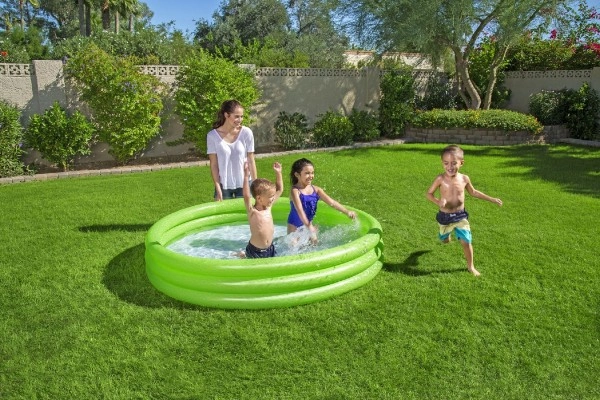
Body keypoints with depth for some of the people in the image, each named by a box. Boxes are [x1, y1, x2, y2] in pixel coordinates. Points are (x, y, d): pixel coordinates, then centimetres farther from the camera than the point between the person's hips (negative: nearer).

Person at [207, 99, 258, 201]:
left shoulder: (246, 133, -9)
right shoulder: (213, 136, -10)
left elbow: (251, 161, -2)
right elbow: (214, 164, -5)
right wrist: (218, 190, -7)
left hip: (244, 184, 0)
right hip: (224, 185, 0)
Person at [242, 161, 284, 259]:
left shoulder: (269, 206, -1)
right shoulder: (252, 212, -20)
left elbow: (280, 189, 8)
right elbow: (246, 196, -38)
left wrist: (278, 173, 1)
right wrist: (246, 176, -45)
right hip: (255, 251, -6)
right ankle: (243, 255, 32)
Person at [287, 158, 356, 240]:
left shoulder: (316, 189, -6)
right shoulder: (295, 191, -21)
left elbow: (331, 202, -9)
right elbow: (300, 210, -31)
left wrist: (347, 212, -19)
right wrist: (309, 227, -39)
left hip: (308, 224, 6)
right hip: (295, 226, -5)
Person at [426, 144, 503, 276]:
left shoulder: (464, 178, -9)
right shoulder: (440, 179, -18)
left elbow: (473, 192, 10)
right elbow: (429, 193, -10)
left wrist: (491, 199, 11)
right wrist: (438, 202, -31)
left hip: (461, 216, 1)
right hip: (445, 216, -1)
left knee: (466, 242, -5)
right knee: (444, 240, 20)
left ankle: (470, 266, 17)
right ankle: (447, 234, 60)